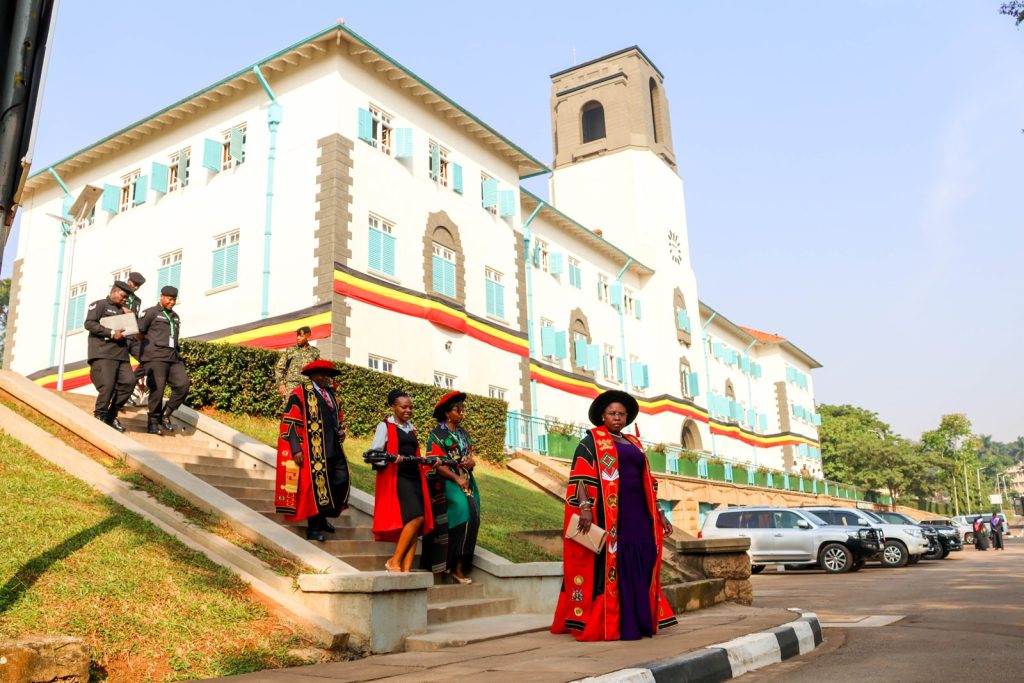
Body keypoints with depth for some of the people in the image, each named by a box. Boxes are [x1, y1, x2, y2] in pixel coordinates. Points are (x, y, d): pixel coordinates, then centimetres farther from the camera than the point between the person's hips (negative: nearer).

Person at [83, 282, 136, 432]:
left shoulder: (122, 311, 29)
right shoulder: (99, 305, 6)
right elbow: (89, 323, -8)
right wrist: (111, 333, -14)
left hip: (121, 354, 7)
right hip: (103, 353, -7)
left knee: (128, 381, -8)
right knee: (107, 384, -16)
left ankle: (111, 416, 5)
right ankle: (99, 417, 1)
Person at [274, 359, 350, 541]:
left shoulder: (332, 396, 20)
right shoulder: (300, 393, -2)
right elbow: (289, 422, -7)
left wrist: (341, 431, 8)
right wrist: (296, 449, -14)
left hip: (334, 449, 7)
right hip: (313, 450, -7)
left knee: (341, 480, 4)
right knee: (315, 485, -3)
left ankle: (323, 518, 23)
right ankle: (313, 528, 10)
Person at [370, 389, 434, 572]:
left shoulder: (411, 428, 20)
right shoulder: (385, 427, 2)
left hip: (415, 477, 7)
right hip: (396, 478, -7)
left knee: (416, 524, -3)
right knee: (416, 517, -21)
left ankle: (406, 570, -3)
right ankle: (394, 561, -10)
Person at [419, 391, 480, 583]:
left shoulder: (463, 433, 15)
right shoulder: (438, 434, -4)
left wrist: (471, 462, -3)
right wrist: (457, 479, -17)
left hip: (467, 481, 6)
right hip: (447, 483, -6)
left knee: (472, 518, -6)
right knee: (462, 512, -21)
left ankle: (460, 567, 0)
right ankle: (455, 567, -11)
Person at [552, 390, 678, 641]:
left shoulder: (634, 444, 19)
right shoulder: (592, 441, 0)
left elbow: (646, 482, 20)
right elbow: (580, 476, -12)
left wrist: (659, 513, 16)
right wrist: (585, 507, -25)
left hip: (637, 513, 6)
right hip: (609, 513, -6)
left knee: (639, 563, 6)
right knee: (611, 563, -7)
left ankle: (640, 621, 14)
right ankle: (609, 624, -4)